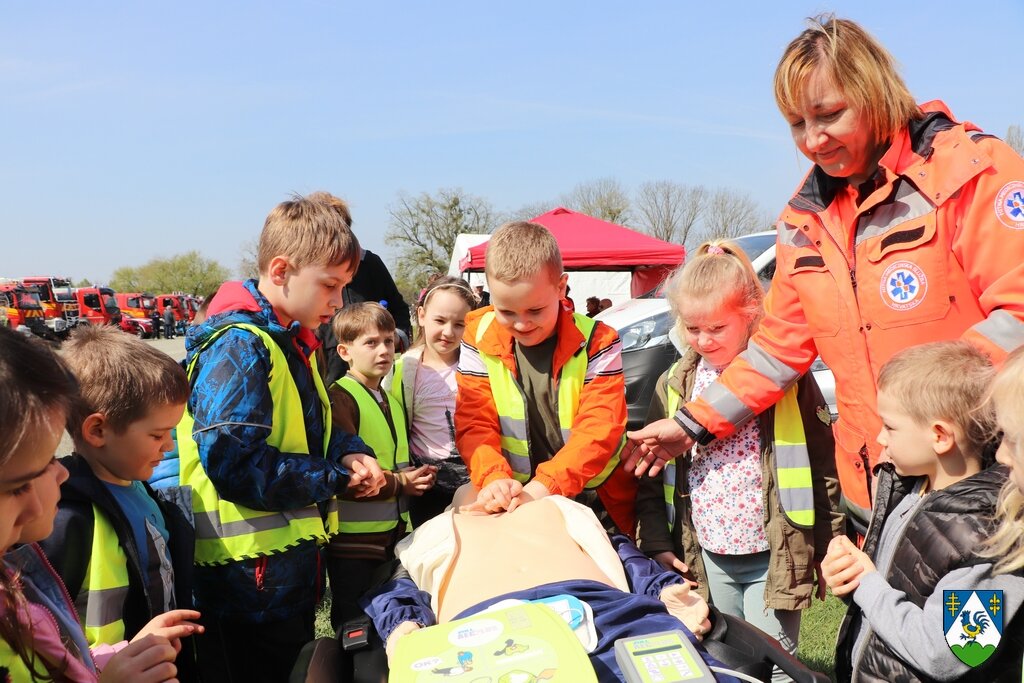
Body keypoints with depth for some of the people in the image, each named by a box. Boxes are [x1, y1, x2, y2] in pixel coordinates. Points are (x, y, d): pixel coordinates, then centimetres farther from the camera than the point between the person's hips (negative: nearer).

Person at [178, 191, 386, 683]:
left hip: (292, 559, 9)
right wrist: (335, 478, -18)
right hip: (252, 570, -9)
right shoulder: (239, 347, -19)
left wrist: (350, 453, -1)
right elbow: (233, 461, -27)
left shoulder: (290, 342, 11)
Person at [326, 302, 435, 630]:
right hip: (355, 539, -8)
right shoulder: (340, 398, -13)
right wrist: (398, 483, -19)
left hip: (396, 530, 8)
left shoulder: (392, 400, 15)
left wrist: (417, 476, 5)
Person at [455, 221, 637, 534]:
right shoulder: (479, 341, -5)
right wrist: (494, 479, -26)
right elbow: (474, 423, -7)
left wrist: (546, 484, -30)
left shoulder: (596, 342, -11)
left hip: (598, 500, -2)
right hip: (514, 502, 3)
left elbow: (599, 429, -17)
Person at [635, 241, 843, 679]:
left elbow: (823, 469, -3)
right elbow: (652, 476, 7)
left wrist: (832, 549, -2)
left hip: (774, 556, -3)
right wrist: (657, 544, 1)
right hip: (706, 559, 4)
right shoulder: (674, 385, 2)